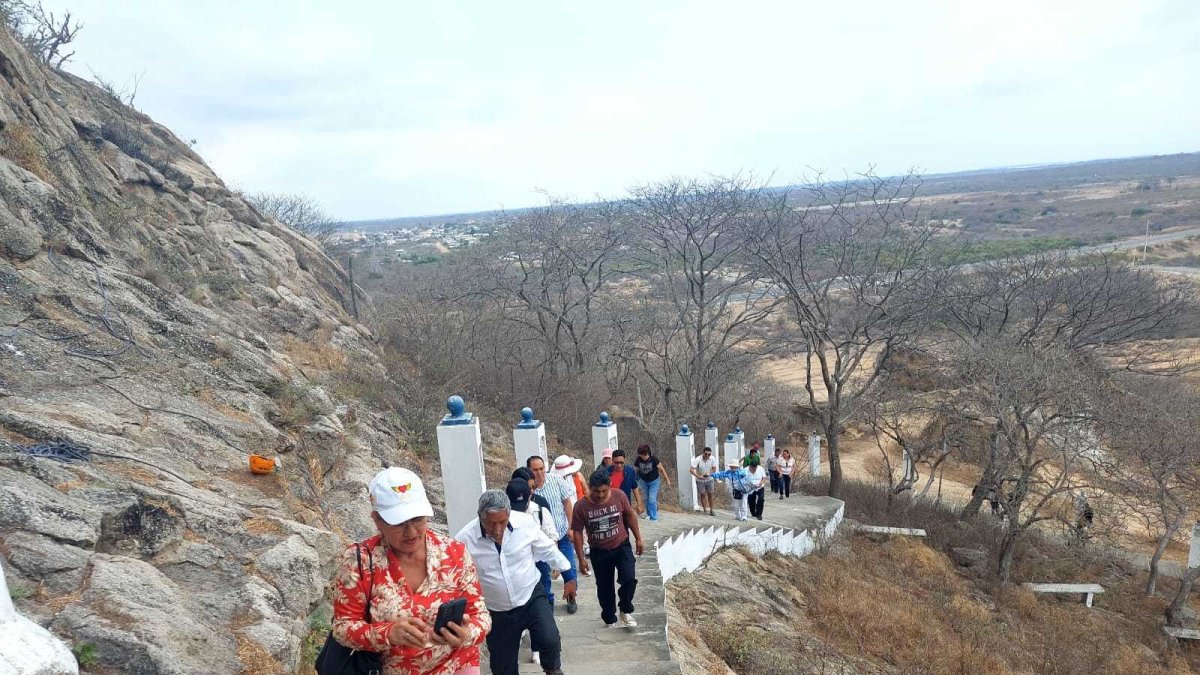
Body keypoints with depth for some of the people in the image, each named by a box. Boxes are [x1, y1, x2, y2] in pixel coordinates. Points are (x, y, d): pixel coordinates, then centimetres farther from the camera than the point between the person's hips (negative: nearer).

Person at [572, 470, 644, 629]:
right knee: (604, 588, 11)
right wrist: (581, 559, -8)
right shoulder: (581, 506, -20)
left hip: (622, 547, 0)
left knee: (629, 578, -16)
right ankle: (609, 620, 34)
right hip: (599, 552, 0)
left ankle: (626, 611, 9)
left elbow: (630, 515, 0)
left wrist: (638, 538, 5)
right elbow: (577, 532, -10)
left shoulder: (619, 496, -17)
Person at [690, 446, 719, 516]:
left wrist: (709, 474, -24)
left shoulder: (712, 459, -15)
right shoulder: (698, 460, -23)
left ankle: (711, 510, 17)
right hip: (700, 481, -2)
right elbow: (691, 470, -26)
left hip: (709, 479, 2)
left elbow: (714, 469, -6)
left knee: (710, 495, 6)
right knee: (703, 495, 5)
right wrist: (699, 476, -36)